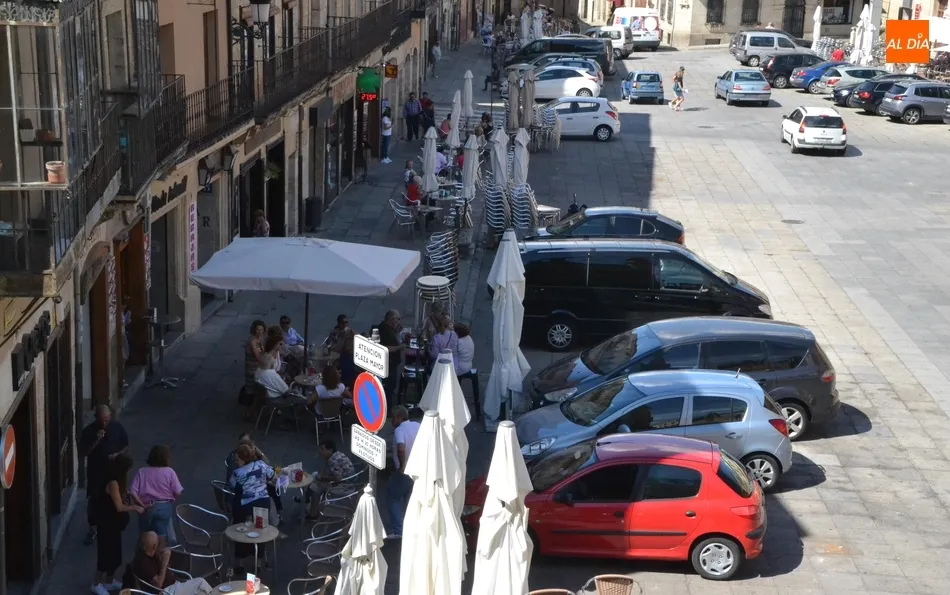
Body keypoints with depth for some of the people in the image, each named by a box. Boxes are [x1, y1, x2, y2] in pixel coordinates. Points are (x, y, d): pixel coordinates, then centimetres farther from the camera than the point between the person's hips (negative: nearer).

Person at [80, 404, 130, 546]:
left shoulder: (118, 428, -7)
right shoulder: (89, 431, -13)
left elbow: (126, 448, 2)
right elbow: (83, 452, -15)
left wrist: (118, 454, -19)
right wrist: (96, 441, -28)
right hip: (95, 473, -1)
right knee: (93, 501, 8)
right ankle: (92, 529, 24)